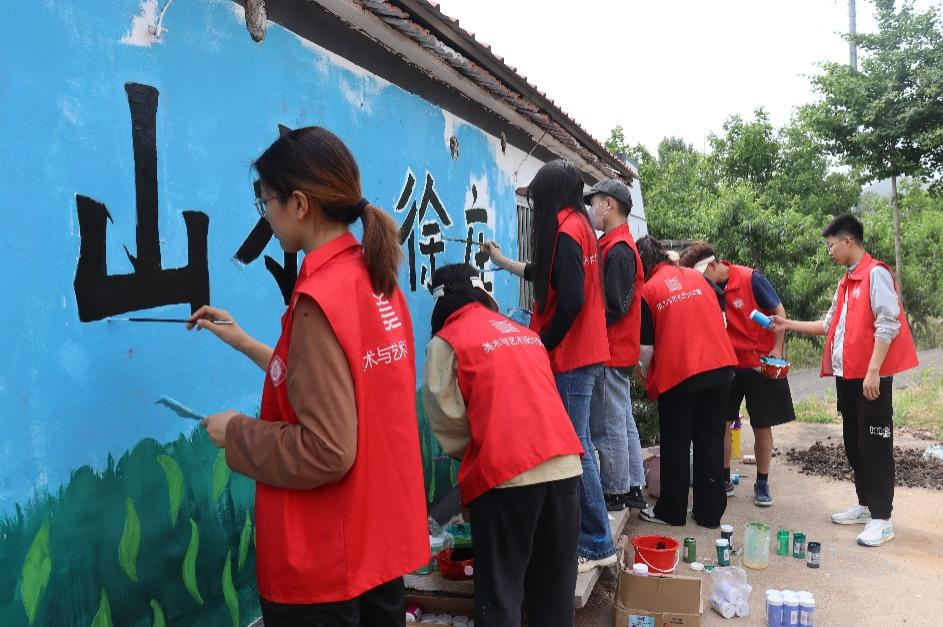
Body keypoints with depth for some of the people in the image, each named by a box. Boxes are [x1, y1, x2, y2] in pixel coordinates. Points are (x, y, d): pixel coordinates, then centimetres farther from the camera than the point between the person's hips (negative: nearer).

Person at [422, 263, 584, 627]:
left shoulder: (446, 342, 3)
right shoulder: (526, 334, 21)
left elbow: (447, 419, 1)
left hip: (505, 473, -6)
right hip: (565, 465, 6)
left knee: (500, 592, 5)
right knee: (554, 587, 16)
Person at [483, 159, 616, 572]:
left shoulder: (564, 231, -14)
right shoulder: (579, 225, 15)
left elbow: (571, 300, -23)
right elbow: (548, 276, 29)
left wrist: (541, 346, -12)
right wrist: (504, 262, 41)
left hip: (570, 357, -10)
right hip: (582, 353, 10)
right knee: (577, 446, 15)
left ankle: (596, 545, 7)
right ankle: (593, 538, 26)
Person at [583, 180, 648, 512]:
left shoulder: (617, 249, -16)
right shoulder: (621, 245, 15)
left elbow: (614, 306, -22)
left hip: (611, 351, -10)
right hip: (621, 351, 10)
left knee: (608, 425, -1)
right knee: (623, 421, 16)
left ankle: (614, 493, 10)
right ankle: (632, 488, 26)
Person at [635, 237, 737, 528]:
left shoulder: (647, 290, -3)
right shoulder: (697, 276, 10)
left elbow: (646, 347, -4)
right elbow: (721, 319, 15)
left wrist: (646, 377, 12)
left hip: (676, 374, -4)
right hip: (719, 367, 4)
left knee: (676, 445, 9)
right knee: (711, 441, 12)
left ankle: (671, 511, 18)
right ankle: (710, 512, 18)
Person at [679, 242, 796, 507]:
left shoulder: (751, 279, -14)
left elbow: (779, 311, -7)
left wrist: (777, 349, -13)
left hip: (761, 363, -3)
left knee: (762, 425, 6)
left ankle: (762, 484, 18)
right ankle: (724, 480, 17)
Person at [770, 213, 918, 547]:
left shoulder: (876, 274, -11)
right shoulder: (846, 282, 17)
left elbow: (888, 325, -18)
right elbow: (830, 325, 21)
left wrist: (873, 370, -21)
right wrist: (788, 325, 17)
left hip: (871, 375, -9)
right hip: (847, 375, 9)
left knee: (875, 445, -3)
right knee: (854, 442, 14)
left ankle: (881, 518, 4)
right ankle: (866, 505, 26)